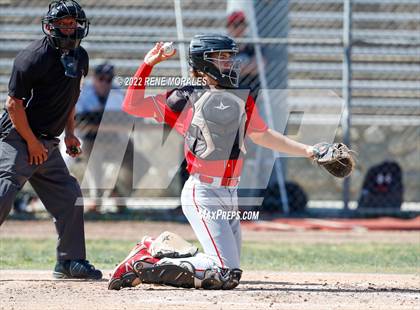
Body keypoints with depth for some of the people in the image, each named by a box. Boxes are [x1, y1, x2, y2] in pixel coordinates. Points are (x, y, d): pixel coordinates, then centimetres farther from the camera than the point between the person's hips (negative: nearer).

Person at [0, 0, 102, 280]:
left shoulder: (80, 57, 8)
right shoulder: (33, 57, -17)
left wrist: (70, 133, 13)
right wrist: (32, 143, -14)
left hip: (48, 144, 8)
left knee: (69, 198, 6)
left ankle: (70, 262, 15)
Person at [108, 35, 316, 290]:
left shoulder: (242, 98, 12)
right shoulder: (188, 98, -4)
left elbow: (261, 135, 24)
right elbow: (133, 106, -5)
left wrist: (306, 151, 22)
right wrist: (148, 64, -13)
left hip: (230, 195, 8)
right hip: (203, 194, -8)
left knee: (229, 275, 13)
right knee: (227, 274, -17)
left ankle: (155, 251, 22)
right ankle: (144, 267, -8)